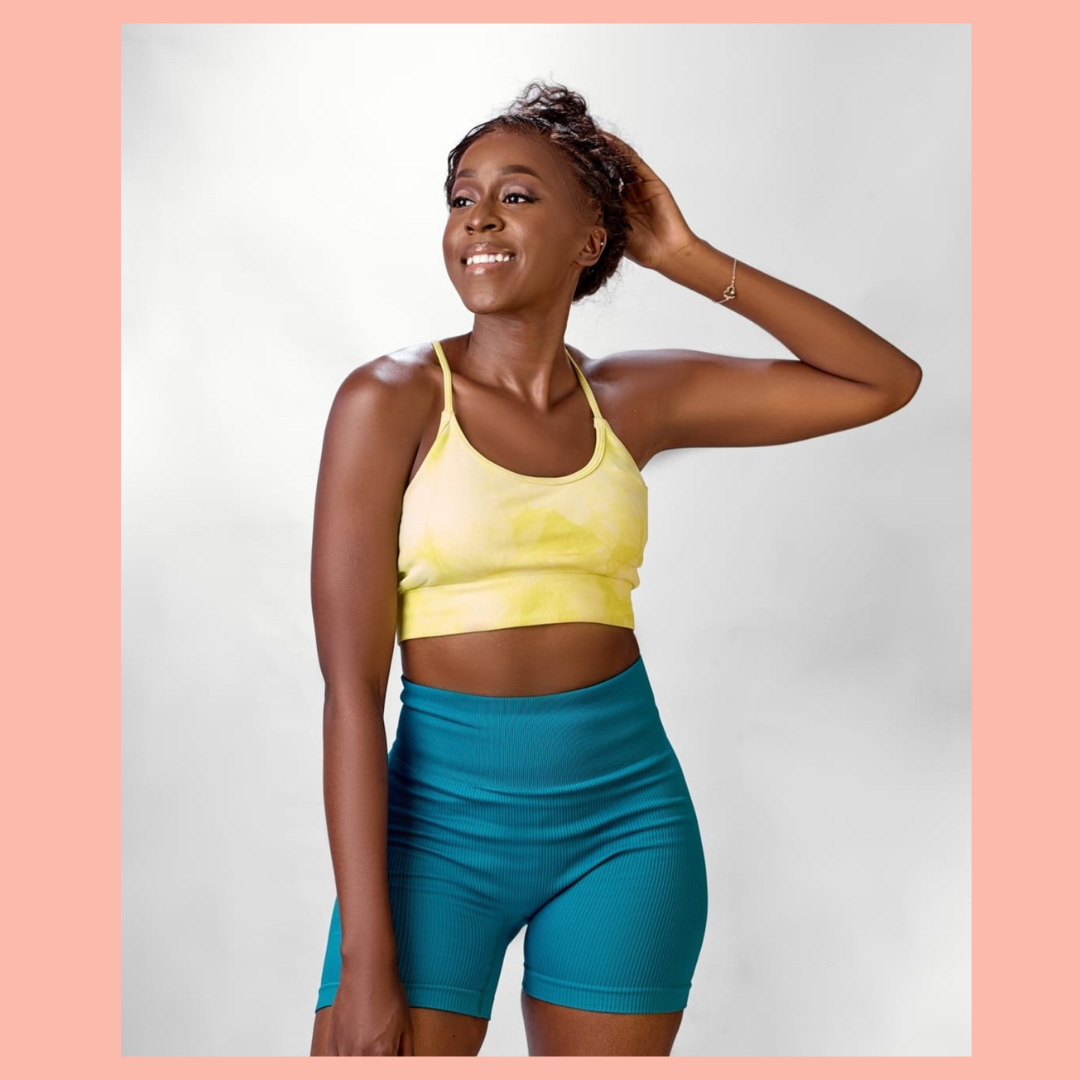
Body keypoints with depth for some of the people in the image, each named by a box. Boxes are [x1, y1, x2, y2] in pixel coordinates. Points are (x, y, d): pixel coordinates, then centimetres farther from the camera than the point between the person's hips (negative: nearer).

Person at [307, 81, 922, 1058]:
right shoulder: (391, 400, -7)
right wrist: (366, 965, -14)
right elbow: (351, 690, -11)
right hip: (443, 815, -3)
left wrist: (689, 260, 0)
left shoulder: (637, 399, 3)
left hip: (626, 817, 3)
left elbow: (887, 381, 7)